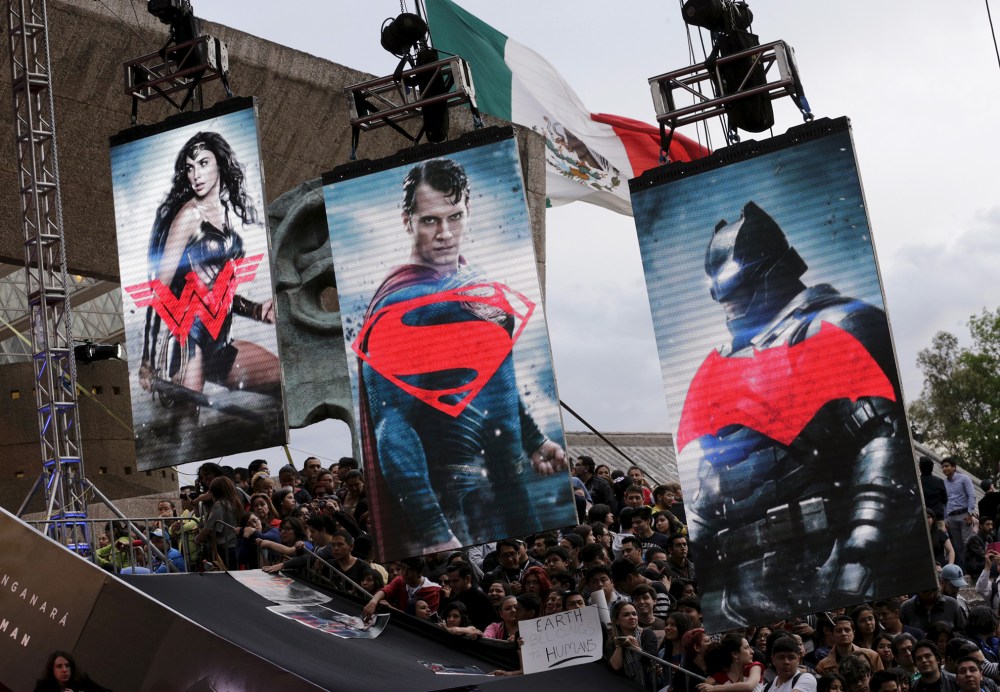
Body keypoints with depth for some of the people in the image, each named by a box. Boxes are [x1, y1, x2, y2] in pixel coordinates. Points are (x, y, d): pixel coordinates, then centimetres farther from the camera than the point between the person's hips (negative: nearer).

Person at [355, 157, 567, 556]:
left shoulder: (481, 285, 10)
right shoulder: (398, 306, -15)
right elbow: (392, 428, -20)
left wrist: (533, 441, 19)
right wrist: (432, 531, -25)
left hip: (513, 489, 8)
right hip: (450, 506, -8)